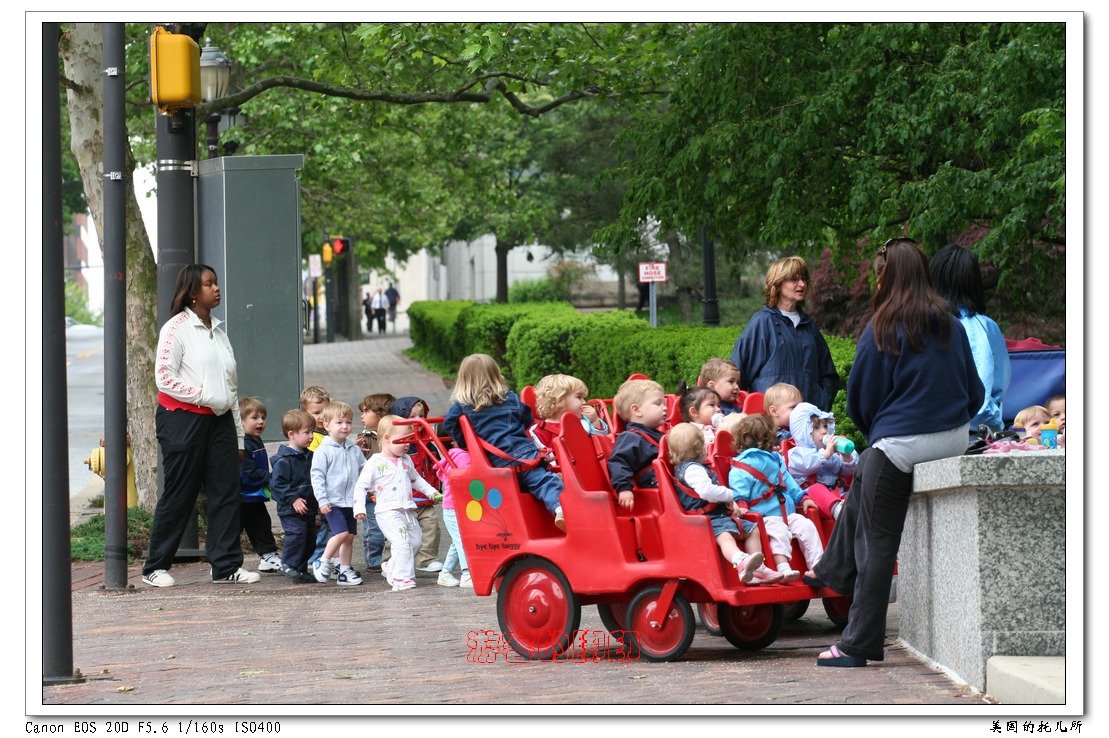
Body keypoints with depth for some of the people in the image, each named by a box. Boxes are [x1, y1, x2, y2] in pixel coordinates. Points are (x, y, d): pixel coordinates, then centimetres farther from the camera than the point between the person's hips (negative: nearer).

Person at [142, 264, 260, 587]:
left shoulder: (218, 330, 17)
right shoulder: (176, 328, -5)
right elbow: (164, 378, -14)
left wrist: (239, 436, 17)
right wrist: (204, 396, -18)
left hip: (219, 420, 7)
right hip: (182, 418, -7)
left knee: (227, 491, 0)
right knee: (179, 495, -3)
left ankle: (226, 565, 3)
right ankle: (155, 568, 6)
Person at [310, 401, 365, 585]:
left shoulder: (354, 450, 10)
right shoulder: (323, 451, -9)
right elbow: (317, 476, -10)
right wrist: (322, 500, -15)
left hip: (351, 501, 6)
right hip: (332, 502, -6)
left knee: (350, 536, 8)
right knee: (341, 533, -17)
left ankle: (345, 570, 18)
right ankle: (323, 562, -1)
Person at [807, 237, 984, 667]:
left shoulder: (883, 329, -12)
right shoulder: (950, 324, 3)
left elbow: (860, 398, -3)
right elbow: (975, 391, 10)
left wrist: (872, 431, 17)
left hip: (901, 444, -7)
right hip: (954, 439, 7)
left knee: (878, 545, 1)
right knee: (861, 484, 31)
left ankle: (858, 647, 6)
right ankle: (835, 572, 46)